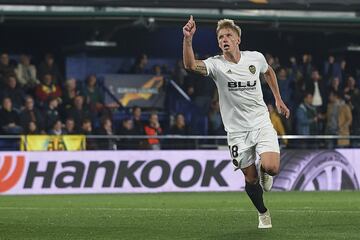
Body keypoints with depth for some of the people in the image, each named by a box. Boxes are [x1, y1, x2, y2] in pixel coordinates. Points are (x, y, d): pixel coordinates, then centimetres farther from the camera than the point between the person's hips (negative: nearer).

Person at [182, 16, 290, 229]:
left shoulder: (256, 58, -2)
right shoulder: (217, 64, -10)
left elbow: (268, 71, 23)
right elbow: (190, 65, -31)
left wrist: (278, 99, 23)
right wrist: (188, 39, -46)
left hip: (261, 122, 1)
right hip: (237, 130, -1)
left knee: (271, 167, -20)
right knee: (250, 178, 3)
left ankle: (263, 170, 18)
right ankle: (263, 213, 29)